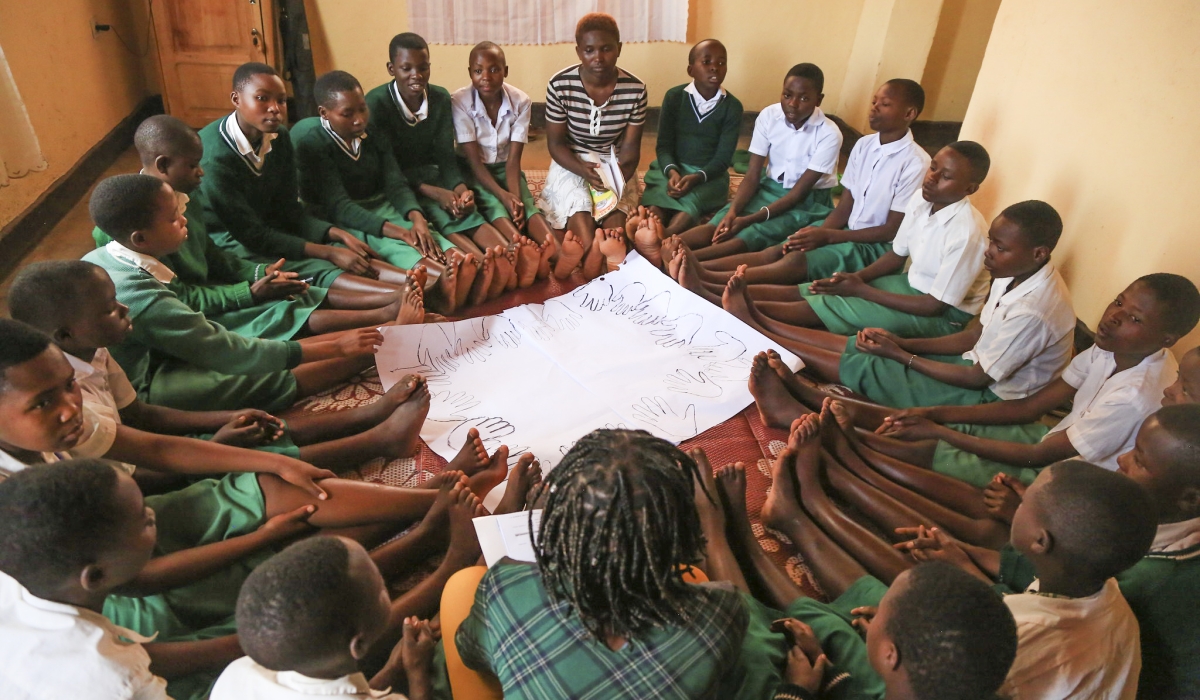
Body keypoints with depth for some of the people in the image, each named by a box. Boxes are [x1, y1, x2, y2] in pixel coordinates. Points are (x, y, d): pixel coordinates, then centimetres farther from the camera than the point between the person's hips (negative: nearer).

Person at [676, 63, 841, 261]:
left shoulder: (829, 134, -20)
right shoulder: (768, 116, -10)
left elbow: (799, 193, -21)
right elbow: (752, 177, -10)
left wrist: (749, 219, -31)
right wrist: (732, 211, -30)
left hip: (807, 202, -4)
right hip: (769, 189, 4)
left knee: (753, 233, -32)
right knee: (719, 223, -26)